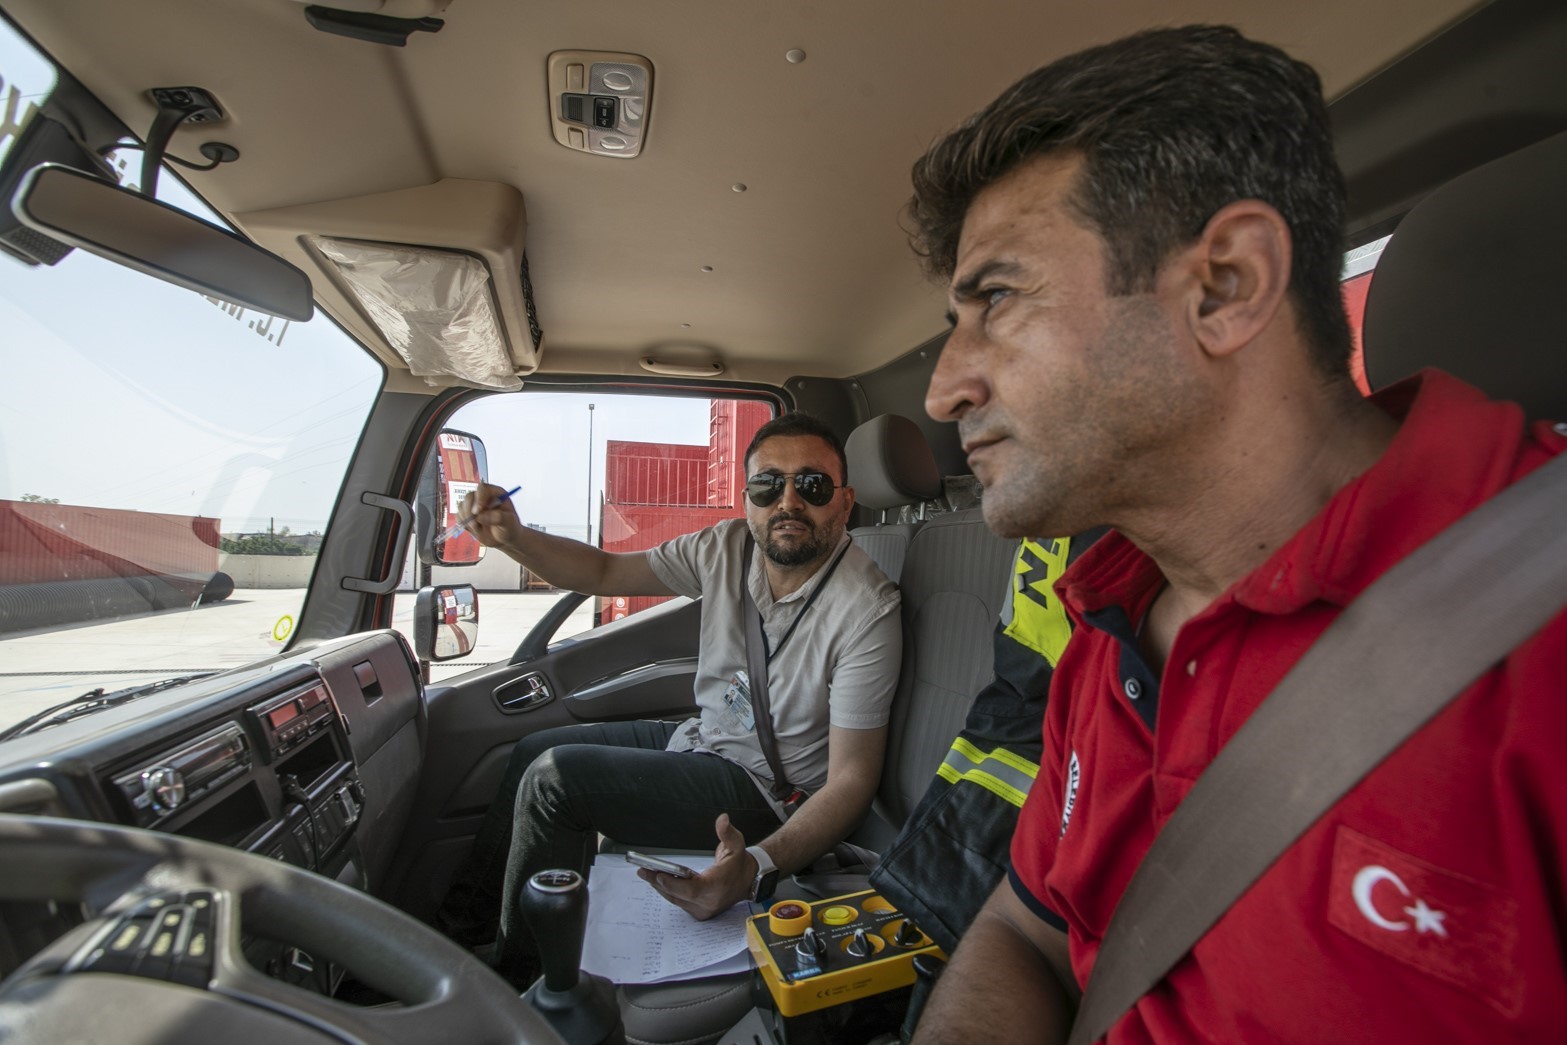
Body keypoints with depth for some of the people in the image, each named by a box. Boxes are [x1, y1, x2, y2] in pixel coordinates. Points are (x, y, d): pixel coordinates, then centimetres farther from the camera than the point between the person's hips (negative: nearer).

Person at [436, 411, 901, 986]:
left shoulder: (867, 612, -26)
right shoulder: (728, 547, -8)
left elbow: (851, 778, -26)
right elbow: (604, 572, 2)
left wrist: (758, 866, -41)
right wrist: (511, 536, -14)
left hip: (766, 784, -7)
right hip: (702, 735, 8)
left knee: (555, 776, -17)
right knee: (534, 749, 17)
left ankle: (516, 984, 8)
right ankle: (465, 923, 39)